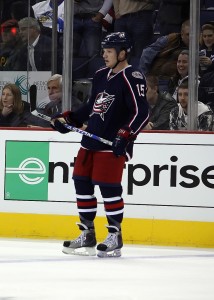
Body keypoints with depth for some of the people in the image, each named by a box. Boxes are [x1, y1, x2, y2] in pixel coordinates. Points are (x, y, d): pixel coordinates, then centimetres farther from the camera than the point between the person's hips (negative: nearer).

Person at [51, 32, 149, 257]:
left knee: (108, 186, -11)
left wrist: (126, 135, -27)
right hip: (91, 140, 9)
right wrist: (69, 119, 17)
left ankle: (115, 236, 1)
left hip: (112, 145, -9)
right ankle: (87, 235, 18)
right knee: (82, 182, 8)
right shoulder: (100, 75, 15)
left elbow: (141, 112, -18)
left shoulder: (131, 78, -11)